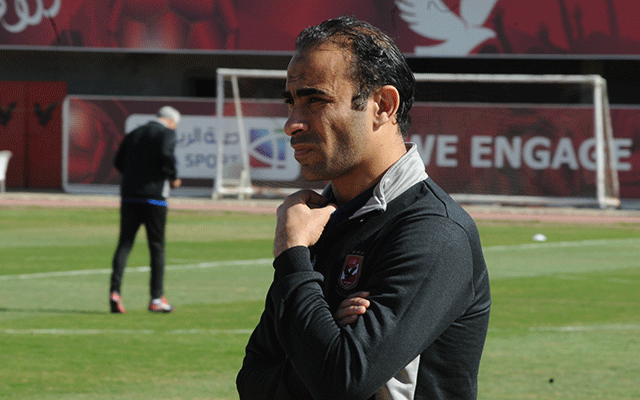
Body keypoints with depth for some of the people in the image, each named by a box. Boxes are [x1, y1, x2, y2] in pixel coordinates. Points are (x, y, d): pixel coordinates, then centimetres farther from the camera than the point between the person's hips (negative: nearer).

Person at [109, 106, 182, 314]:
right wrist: (173, 178, -6)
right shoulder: (167, 133, -1)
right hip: (154, 196, -5)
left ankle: (115, 291, -16)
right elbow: (166, 154, -20)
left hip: (129, 195, 5)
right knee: (157, 247, 4)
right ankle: (156, 299, 6)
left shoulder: (134, 133, 17)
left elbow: (118, 161, 14)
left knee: (124, 244, 1)